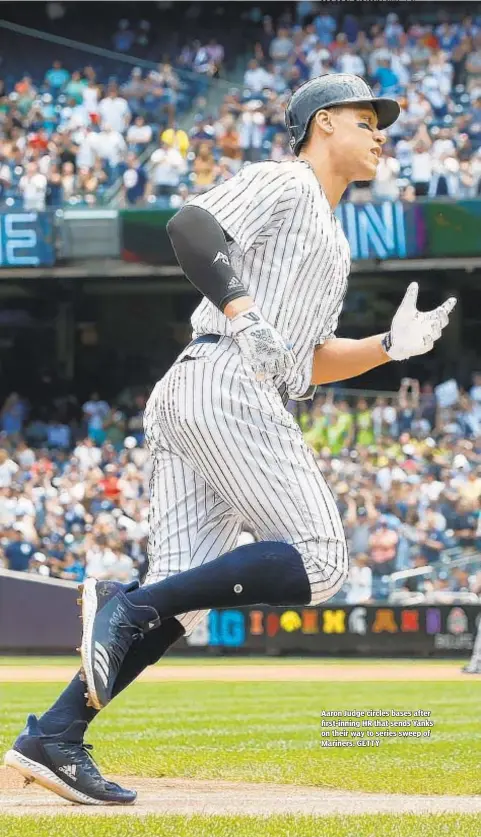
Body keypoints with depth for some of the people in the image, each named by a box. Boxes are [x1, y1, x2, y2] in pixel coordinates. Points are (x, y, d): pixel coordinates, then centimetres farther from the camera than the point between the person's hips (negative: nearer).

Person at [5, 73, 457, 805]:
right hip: (227, 384, -9)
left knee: (178, 603, -2)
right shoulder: (282, 181, 5)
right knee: (317, 562, -14)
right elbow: (191, 227, -11)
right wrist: (245, 314, -20)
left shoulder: (329, 243, 33)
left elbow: (308, 363, 30)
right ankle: (130, 603, -21)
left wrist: (390, 346, 16)